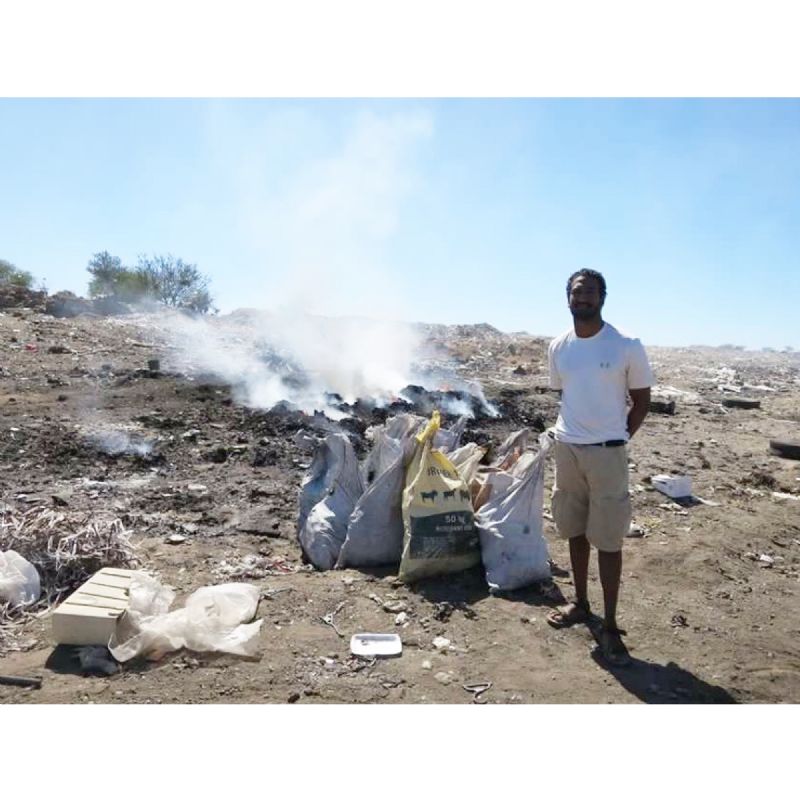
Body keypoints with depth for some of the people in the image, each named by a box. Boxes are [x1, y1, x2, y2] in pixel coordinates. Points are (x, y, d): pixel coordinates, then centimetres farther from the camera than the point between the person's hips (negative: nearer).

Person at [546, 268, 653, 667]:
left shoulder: (627, 346, -10)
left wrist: (615, 439, -2)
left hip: (607, 453, -4)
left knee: (608, 540, 1)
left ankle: (610, 625, 13)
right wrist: (574, 431, 10)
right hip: (566, 449, 5)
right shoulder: (558, 347, 3)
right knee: (575, 530, 16)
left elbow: (641, 400, 0)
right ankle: (580, 603, 33)